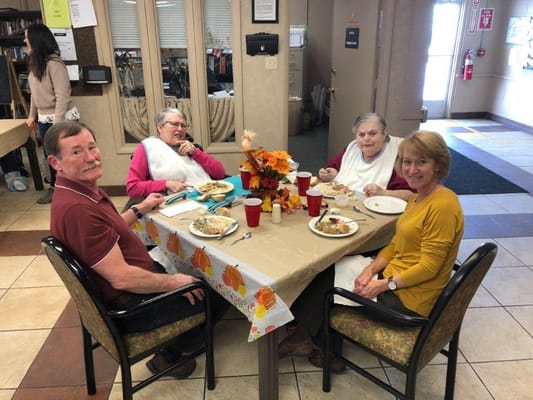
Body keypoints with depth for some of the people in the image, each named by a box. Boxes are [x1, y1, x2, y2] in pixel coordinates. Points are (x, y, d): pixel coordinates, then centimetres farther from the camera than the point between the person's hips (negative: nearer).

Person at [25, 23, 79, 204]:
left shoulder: (54, 64, -18)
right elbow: (35, 93, 16)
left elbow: (62, 96, -20)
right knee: (50, 155, 18)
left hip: (62, 118, -8)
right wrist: (32, 115, 19)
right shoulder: (34, 63, 7)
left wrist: (57, 124, -22)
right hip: (44, 119, 8)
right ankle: (54, 188, 34)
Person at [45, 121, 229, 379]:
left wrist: (140, 209, 17)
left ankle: (170, 350, 31)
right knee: (220, 292, 1)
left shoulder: (83, 189, 0)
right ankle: (170, 355, 19)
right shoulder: (76, 208, -33)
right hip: (129, 305, -10)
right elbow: (122, 278, -31)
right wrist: (175, 282, -19)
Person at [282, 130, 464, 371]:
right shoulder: (418, 198, 9)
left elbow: (428, 267, -22)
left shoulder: (442, 206, -20)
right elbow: (395, 245, 8)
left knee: (328, 286, -2)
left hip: (409, 299, -8)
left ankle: (303, 338, 23)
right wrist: (370, 270, -8)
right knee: (328, 272, 2)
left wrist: (383, 285, -22)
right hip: (394, 278, 8)